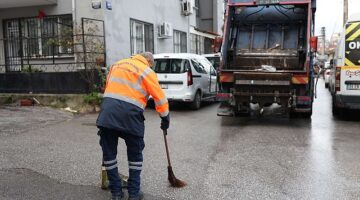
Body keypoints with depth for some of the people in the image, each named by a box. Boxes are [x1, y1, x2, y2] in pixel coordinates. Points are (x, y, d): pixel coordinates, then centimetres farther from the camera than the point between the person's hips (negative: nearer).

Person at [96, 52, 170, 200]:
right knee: (135, 155, 14)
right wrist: (165, 119, 16)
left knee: (109, 153, 16)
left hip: (107, 111, 4)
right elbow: (160, 98, 4)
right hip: (129, 114, -4)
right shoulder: (147, 72, 6)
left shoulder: (117, 64, 22)